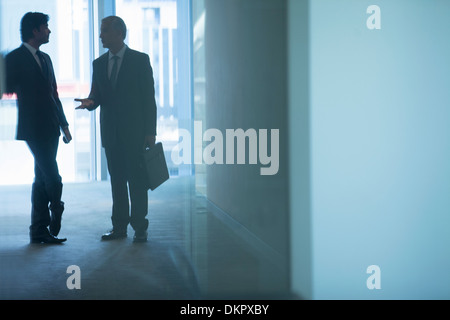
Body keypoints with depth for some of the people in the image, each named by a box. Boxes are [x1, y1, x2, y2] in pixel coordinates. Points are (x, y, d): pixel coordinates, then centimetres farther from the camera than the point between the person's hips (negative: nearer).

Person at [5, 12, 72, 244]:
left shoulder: (45, 58, 19)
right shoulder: (15, 58, -4)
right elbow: (9, 88, -6)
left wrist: (64, 124, 18)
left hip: (50, 127, 7)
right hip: (33, 128, -7)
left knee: (42, 180, 8)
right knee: (52, 179, -12)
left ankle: (39, 231, 12)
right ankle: (56, 211, 8)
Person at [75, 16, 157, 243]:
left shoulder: (140, 60, -1)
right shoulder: (99, 64, 12)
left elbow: (149, 97, -3)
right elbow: (96, 96, 14)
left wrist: (150, 131, -9)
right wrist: (90, 102, -12)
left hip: (134, 131, -4)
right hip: (110, 133, 4)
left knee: (137, 179, -3)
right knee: (117, 180, 8)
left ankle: (140, 227, 2)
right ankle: (119, 226, 14)